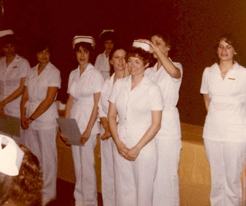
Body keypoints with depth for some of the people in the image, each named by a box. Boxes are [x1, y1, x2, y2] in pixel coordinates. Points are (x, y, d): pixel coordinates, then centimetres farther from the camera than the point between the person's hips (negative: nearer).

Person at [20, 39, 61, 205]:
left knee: (48, 157, 2)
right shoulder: (32, 72, 11)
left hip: (46, 119, -5)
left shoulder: (54, 72, -6)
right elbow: (25, 96, 10)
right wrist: (23, 116, -5)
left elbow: (49, 100, -13)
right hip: (30, 120, 6)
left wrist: (31, 118, -11)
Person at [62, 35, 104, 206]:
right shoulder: (73, 74, 11)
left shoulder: (95, 75, -7)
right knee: (77, 163, 11)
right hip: (74, 121, 6)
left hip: (89, 120, -6)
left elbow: (97, 104, -11)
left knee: (87, 163, -3)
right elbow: (70, 101, 12)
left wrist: (88, 130, -15)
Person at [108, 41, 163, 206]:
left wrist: (137, 148, -11)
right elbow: (111, 116, 9)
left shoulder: (153, 89, -4)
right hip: (121, 148, 4)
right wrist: (118, 142, -3)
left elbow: (156, 124, -6)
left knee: (143, 192, 3)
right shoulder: (119, 85, 7)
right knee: (123, 192, 10)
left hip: (144, 150, -3)